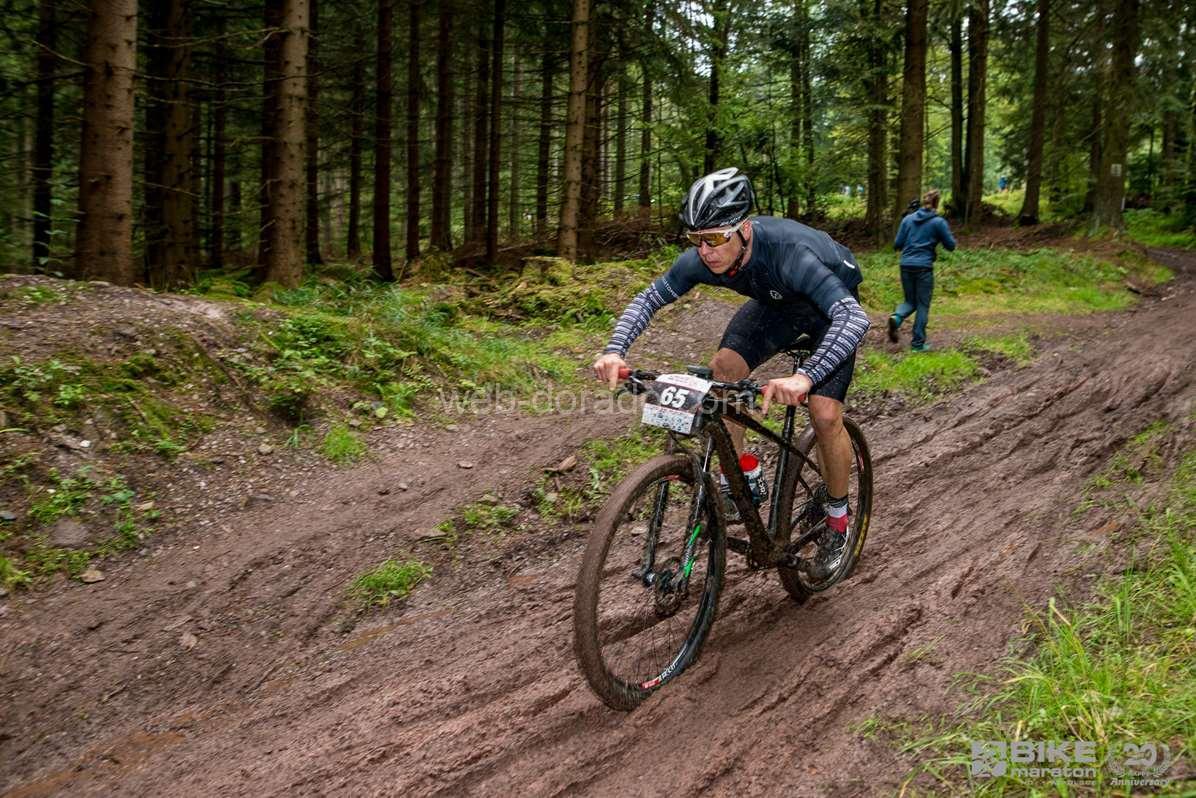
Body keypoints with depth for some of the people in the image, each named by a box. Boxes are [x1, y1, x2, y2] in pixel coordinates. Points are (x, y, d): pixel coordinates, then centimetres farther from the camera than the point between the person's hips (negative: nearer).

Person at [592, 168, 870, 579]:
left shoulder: (789, 253, -43)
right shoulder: (702, 259, -26)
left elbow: (854, 317, -52)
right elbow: (648, 298, -15)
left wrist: (805, 377, -67)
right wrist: (614, 351, -34)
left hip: (832, 306, -5)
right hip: (776, 302, 5)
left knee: (825, 413, -18)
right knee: (722, 369, -18)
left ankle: (837, 519, 6)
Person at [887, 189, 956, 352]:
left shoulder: (908, 219, 7)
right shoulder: (939, 222, -3)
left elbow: (897, 244, 7)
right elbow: (951, 245, 1)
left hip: (906, 266, 3)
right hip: (924, 267, -3)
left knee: (910, 301, 17)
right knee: (922, 305, 7)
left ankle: (896, 318, -15)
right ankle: (918, 343, 9)